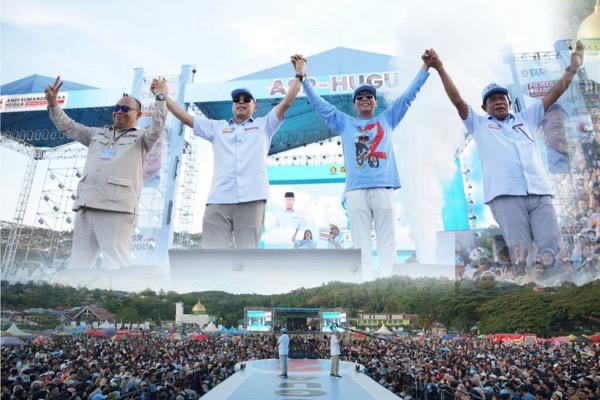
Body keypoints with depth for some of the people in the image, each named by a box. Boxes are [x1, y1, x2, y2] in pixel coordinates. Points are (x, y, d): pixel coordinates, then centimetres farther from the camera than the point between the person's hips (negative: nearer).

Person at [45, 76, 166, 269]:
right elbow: (68, 127, 27)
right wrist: (53, 103, 14)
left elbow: (157, 129, -9)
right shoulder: (98, 134, 25)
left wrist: (160, 98, -17)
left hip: (117, 208, -6)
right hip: (86, 206, 7)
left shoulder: (140, 138, 9)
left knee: (116, 265, -9)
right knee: (78, 263, 10)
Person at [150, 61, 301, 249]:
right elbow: (186, 118, 24)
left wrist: (299, 76, 9)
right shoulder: (217, 127, 25)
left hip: (251, 198, -2)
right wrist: (164, 96, 22)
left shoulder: (264, 125, 20)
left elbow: (286, 102, 14)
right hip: (218, 199, 2)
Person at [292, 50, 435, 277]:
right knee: (361, 243, 0)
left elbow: (408, 96, 23)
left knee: (387, 241, -1)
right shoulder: (344, 123, 20)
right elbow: (319, 104, 17)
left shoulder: (387, 119, 21)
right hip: (356, 189, 0)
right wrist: (303, 77, 12)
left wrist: (425, 67, 20)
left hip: (383, 187, 0)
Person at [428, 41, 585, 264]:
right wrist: (440, 69, 5)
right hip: (505, 196, -3)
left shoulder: (526, 118, 28)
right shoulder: (479, 124, 19)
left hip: (540, 194, 3)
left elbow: (554, 94, 29)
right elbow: (457, 100, 11)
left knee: (553, 252, -4)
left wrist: (573, 68, 22)